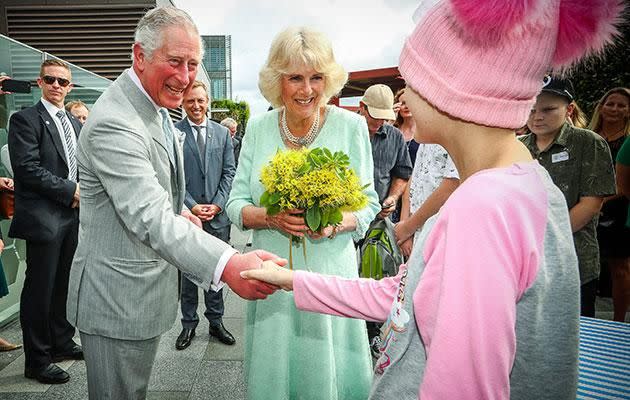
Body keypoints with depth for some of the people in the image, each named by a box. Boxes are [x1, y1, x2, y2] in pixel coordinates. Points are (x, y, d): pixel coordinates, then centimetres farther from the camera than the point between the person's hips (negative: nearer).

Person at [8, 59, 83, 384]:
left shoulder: (75, 124, 16)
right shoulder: (25, 119, -6)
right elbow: (27, 168, -16)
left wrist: (82, 192, 2)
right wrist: (70, 191, -16)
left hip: (72, 216, 7)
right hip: (43, 219, -7)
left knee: (66, 284, 16)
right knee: (40, 289, 2)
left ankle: (62, 343, 32)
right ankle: (37, 360, 15)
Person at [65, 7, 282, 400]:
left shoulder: (156, 107, 7)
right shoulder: (114, 122, -26)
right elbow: (149, 218, -37)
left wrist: (178, 211, 6)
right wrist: (228, 264, -49)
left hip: (146, 290, 9)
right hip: (118, 297, -9)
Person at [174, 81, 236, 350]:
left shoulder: (222, 133, 8)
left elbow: (229, 172, 5)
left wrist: (218, 204, -6)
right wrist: (192, 206, -11)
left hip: (218, 214, 3)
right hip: (186, 214, -2)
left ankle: (216, 321, 24)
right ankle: (189, 324, 22)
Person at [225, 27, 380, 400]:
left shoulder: (352, 126, -7)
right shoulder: (258, 128, 0)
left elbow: (369, 204, -2)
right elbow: (236, 203, 2)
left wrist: (336, 222, -22)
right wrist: (270, 217, -19)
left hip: (331, 271, -1)